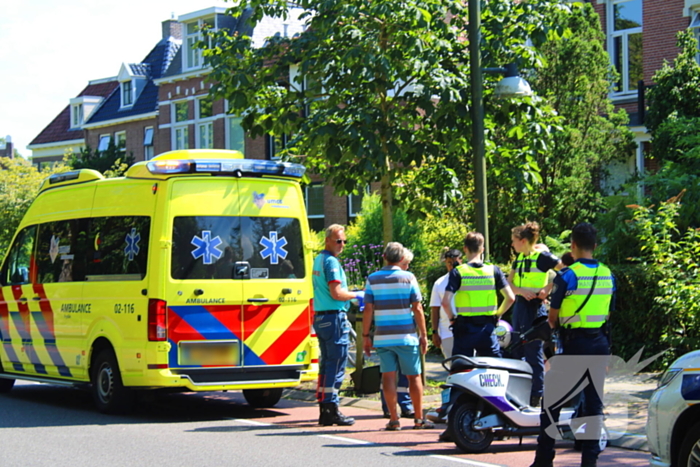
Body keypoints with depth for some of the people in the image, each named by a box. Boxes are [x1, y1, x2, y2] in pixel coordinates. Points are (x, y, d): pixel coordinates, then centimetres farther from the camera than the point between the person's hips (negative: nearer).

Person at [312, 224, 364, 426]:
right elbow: (336, 293, -19)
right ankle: (331, 411, -7)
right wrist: (357, 295, -4)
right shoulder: (331, 261, -13)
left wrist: (352, 295, 23)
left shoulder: (318, 259, 17)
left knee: (326, 364, 12)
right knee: (336, 365, -7)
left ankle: (324, 411, 14)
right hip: (334, 318, -10)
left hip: (320, 317, 10)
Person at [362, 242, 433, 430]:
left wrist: (365, 335, 4)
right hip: (406, 336, -1)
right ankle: (419, 419, 10)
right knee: (414, 377, 7)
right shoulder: (408, 278, -2)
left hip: (382, 336, 1)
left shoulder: (372, 279, 2)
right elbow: (417, 308, -4)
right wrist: (423, 334, 2)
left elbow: (368, 309, -1)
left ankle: (394, 419, 1)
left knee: (388, 376, 3)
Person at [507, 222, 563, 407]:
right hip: (519, 306, 9)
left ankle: (536, 396, -2)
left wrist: (547, 289, -17)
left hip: (535, 307, -9)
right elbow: (509, 283, 10)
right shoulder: (519, 258, 14)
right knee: (517, 352, 12)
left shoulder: (542, 256, -10)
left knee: (534, 354, -6)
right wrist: (522, 290, -10)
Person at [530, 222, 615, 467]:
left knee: (552, 400, 3)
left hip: (573, 345, -5)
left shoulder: (568, 275, -11)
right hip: (600, 343, 5)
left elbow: (553, 315, -4)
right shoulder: (608, 275, 6)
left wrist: (553, 327, 16)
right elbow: (608, 312, 12)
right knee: (594, 400, 8)